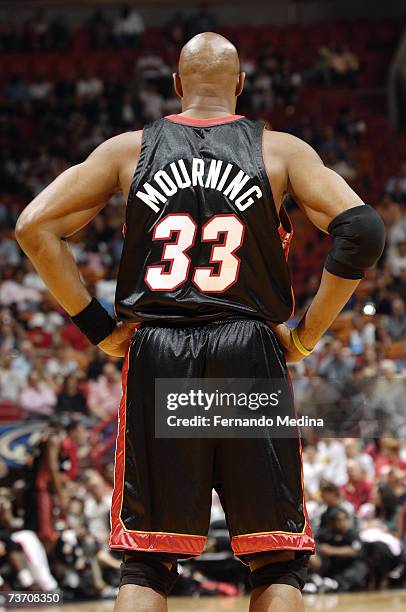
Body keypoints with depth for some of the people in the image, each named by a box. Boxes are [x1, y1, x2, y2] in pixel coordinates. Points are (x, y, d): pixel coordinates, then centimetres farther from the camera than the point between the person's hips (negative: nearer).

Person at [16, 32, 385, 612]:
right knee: (277, 561, 6)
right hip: (251, 353, -1)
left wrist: (99, 327, 6)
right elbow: (362, 230, -8)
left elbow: (35, 228, 2)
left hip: (155, 354, 1)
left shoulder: (129, 150, 8)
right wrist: (306, 336, 1)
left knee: (146, 564, 6)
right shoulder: (281, 151, 5)